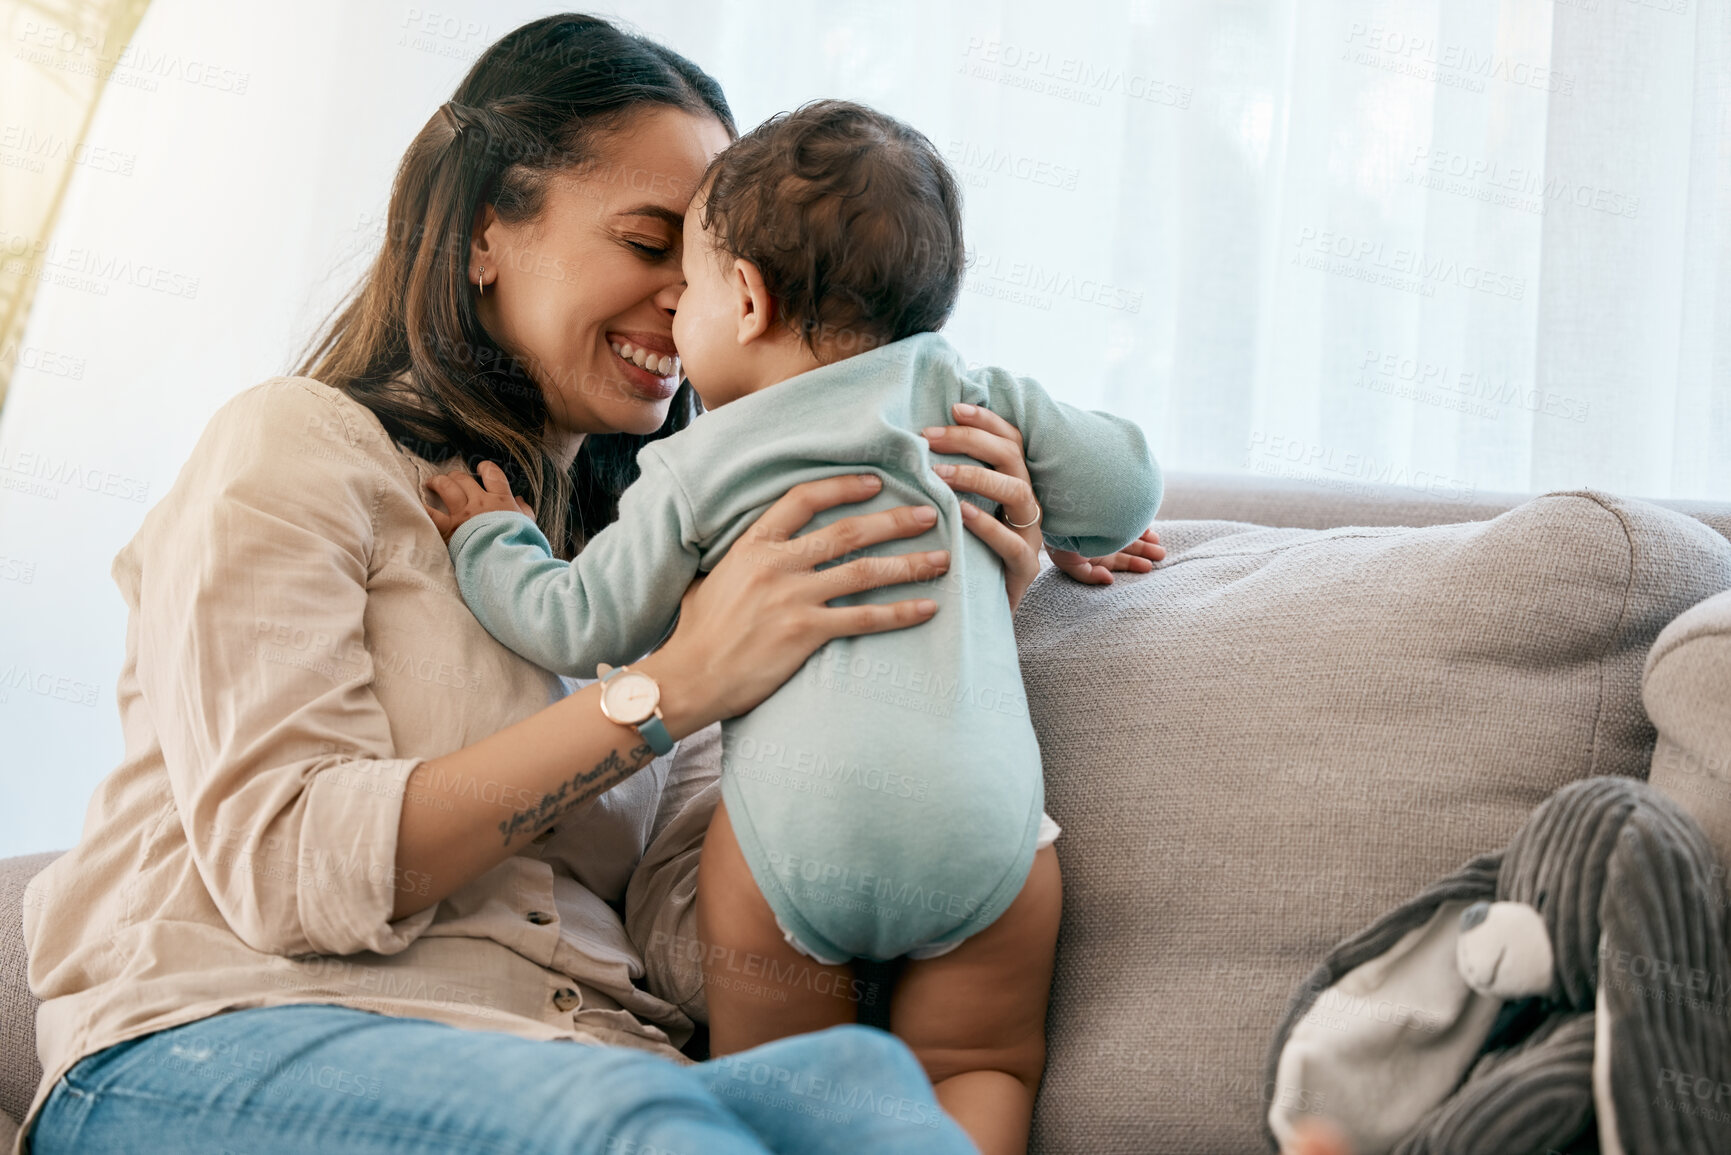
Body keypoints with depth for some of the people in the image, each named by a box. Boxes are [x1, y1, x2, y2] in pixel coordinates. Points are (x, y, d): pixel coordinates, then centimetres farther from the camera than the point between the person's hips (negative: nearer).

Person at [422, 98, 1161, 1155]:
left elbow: (582, 630, 16)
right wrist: (1078, 534, 40)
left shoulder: (698, 468, 12)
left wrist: (489, 540, 34)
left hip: (795, 821, -1)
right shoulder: (963, 395, 16)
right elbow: (1125, 484, 17)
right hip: (983, 820, 1)